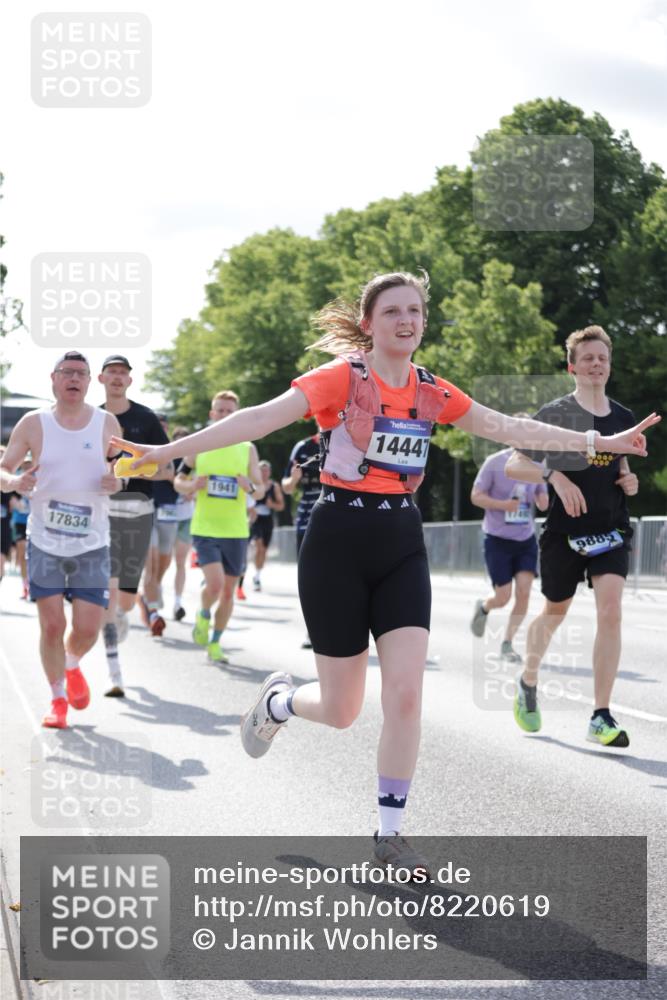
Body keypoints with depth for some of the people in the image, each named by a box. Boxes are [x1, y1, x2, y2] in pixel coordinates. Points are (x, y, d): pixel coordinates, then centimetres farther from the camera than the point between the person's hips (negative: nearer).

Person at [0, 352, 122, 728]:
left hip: (92, 544, 1)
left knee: (88, 628, -2)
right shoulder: (33, 423, -2)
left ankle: (73, 666, 33)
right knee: (52, 625, -2)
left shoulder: (107, 423, 1)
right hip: (45, 542, -1)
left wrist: (117, 481, -11)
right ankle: (58, 698, 19)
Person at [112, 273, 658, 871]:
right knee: (341, 711, 2)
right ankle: (277, 700, 38)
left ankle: (390, 834, 5)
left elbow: (508, 428, 13)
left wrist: (602, 442, 15)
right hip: (338, 544, -4)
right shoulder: (340, 378, -11)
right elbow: (261, 418, -19)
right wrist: (167, 451, -27)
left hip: (402, 546, 4)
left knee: (406, 694, -8)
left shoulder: (432, 392, 5)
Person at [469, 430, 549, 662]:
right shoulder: (494, 462, -8)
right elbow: (476, 496, -6)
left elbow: (543, 503, 13)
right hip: (498, 539, -4)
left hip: (526, 540, 4)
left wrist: (545, 501, -12)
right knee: (503, 597, -3)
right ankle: (483, 608, 33)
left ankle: (507, 643, 5)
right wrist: (503, 505, -22)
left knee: (524, 592, -9)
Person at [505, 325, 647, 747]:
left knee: (611, 610, -15)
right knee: (555, 612, 12)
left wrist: (629, 482, 2)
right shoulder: (555, 413, -5)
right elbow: (514, 465, -7)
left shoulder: (623, 418, 8)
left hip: (611, 530, 2)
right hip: (564, 532, -2)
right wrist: (556, 476, -23)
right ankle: (528, 683, 41)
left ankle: (601, 718, -13)